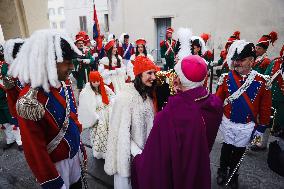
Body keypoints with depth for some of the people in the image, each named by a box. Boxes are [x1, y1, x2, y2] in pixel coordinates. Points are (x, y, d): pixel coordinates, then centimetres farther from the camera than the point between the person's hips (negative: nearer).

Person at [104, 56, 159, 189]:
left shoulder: (147, 95, 2)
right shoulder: (126, 97, -23)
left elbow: (149, 124, 6)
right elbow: (123, 131, -23)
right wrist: (137, 152, -21)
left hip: (144, 150, 7)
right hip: (129, 152, -7)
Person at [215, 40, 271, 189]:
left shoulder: (262, 81, -11)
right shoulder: (226, 78, -12)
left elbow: (265, 108, -3)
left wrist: (261, 128, 0)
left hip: (247, 126, 1)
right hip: (228, 123, 0)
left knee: (239, 150, 18)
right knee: (227, 147, 18)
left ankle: (233, 174, 43)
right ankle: (222, 171, 42)